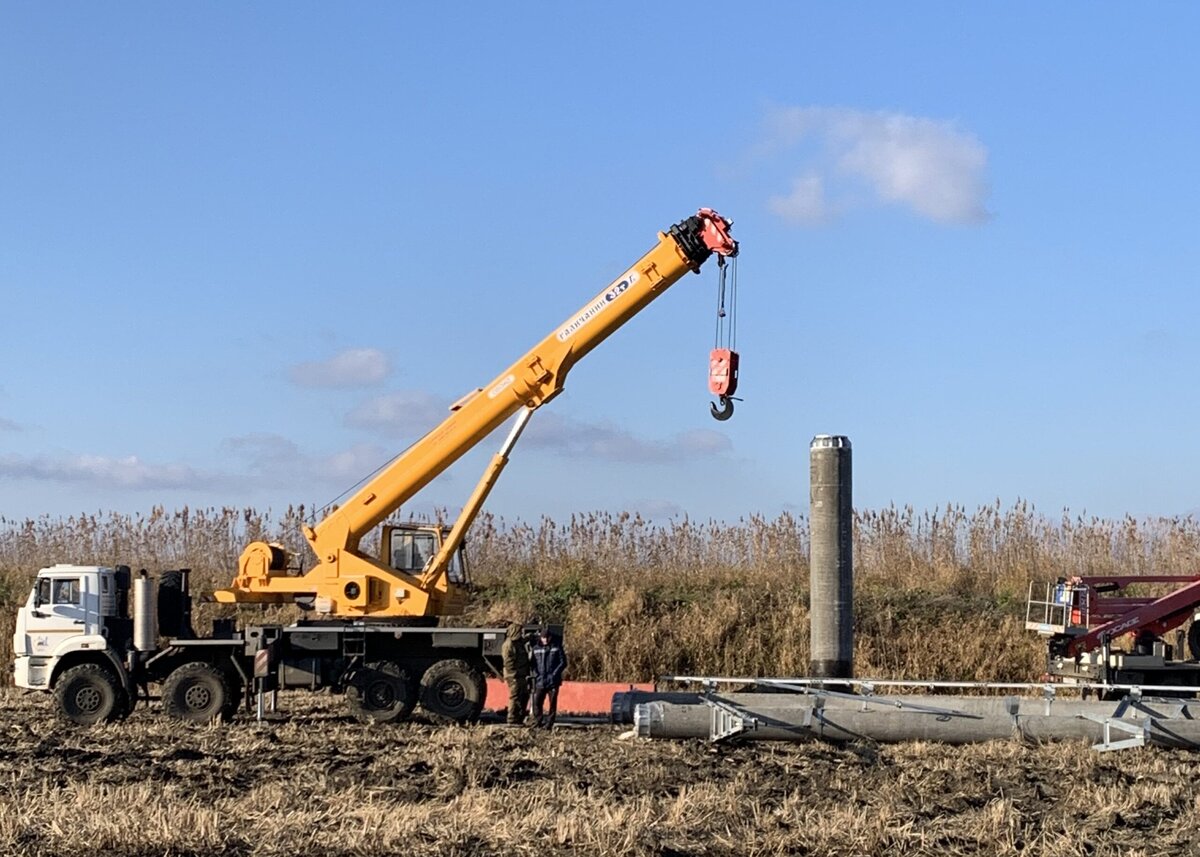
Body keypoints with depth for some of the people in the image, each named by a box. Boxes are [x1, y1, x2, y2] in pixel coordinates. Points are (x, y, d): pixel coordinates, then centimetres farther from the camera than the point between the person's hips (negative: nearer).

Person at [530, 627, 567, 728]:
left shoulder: (557, 647, 1)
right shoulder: (536, 648, 8)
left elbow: (563, 662, 0)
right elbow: (532, 663, 12)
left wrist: (555, 674, -10)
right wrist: (535, 673, -4)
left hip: (553, 681, -2)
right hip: (540, 681, 2)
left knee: (552, 703, 1)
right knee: (537, 702, -3)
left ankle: (549, 722, 8)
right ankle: (538, 721, 11)